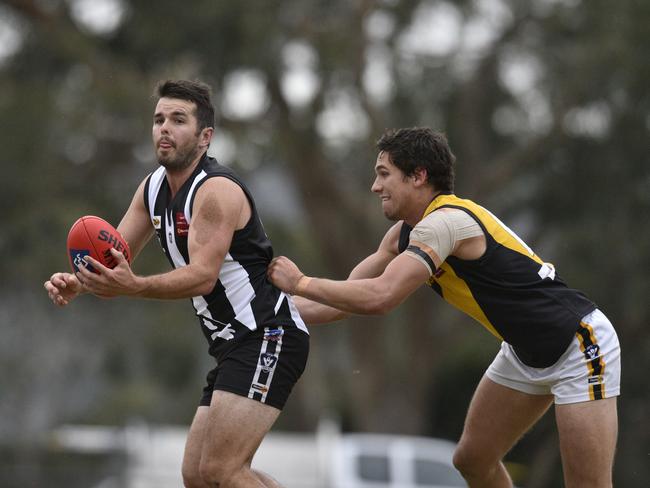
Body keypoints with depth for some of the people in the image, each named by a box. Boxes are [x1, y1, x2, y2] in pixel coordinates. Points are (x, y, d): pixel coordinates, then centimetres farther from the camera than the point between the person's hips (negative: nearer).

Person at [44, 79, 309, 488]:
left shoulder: (217, 190, -17)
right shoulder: (154, 188, 11)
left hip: (268, 337, -10)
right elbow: (114, 259, 13)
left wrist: (134, 287, -42)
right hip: (236, 346, 10)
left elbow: (202, 277, -27)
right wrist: (75, 283, -9)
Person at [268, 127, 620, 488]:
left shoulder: (443, 222, -25)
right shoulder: (407, 231, 4)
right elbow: (345, 300, 9)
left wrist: (300, 283, -22)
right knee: (472, 459, 9)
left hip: (580, 345, -10)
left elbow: (378, 298, -33)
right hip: (525, 351, 10)